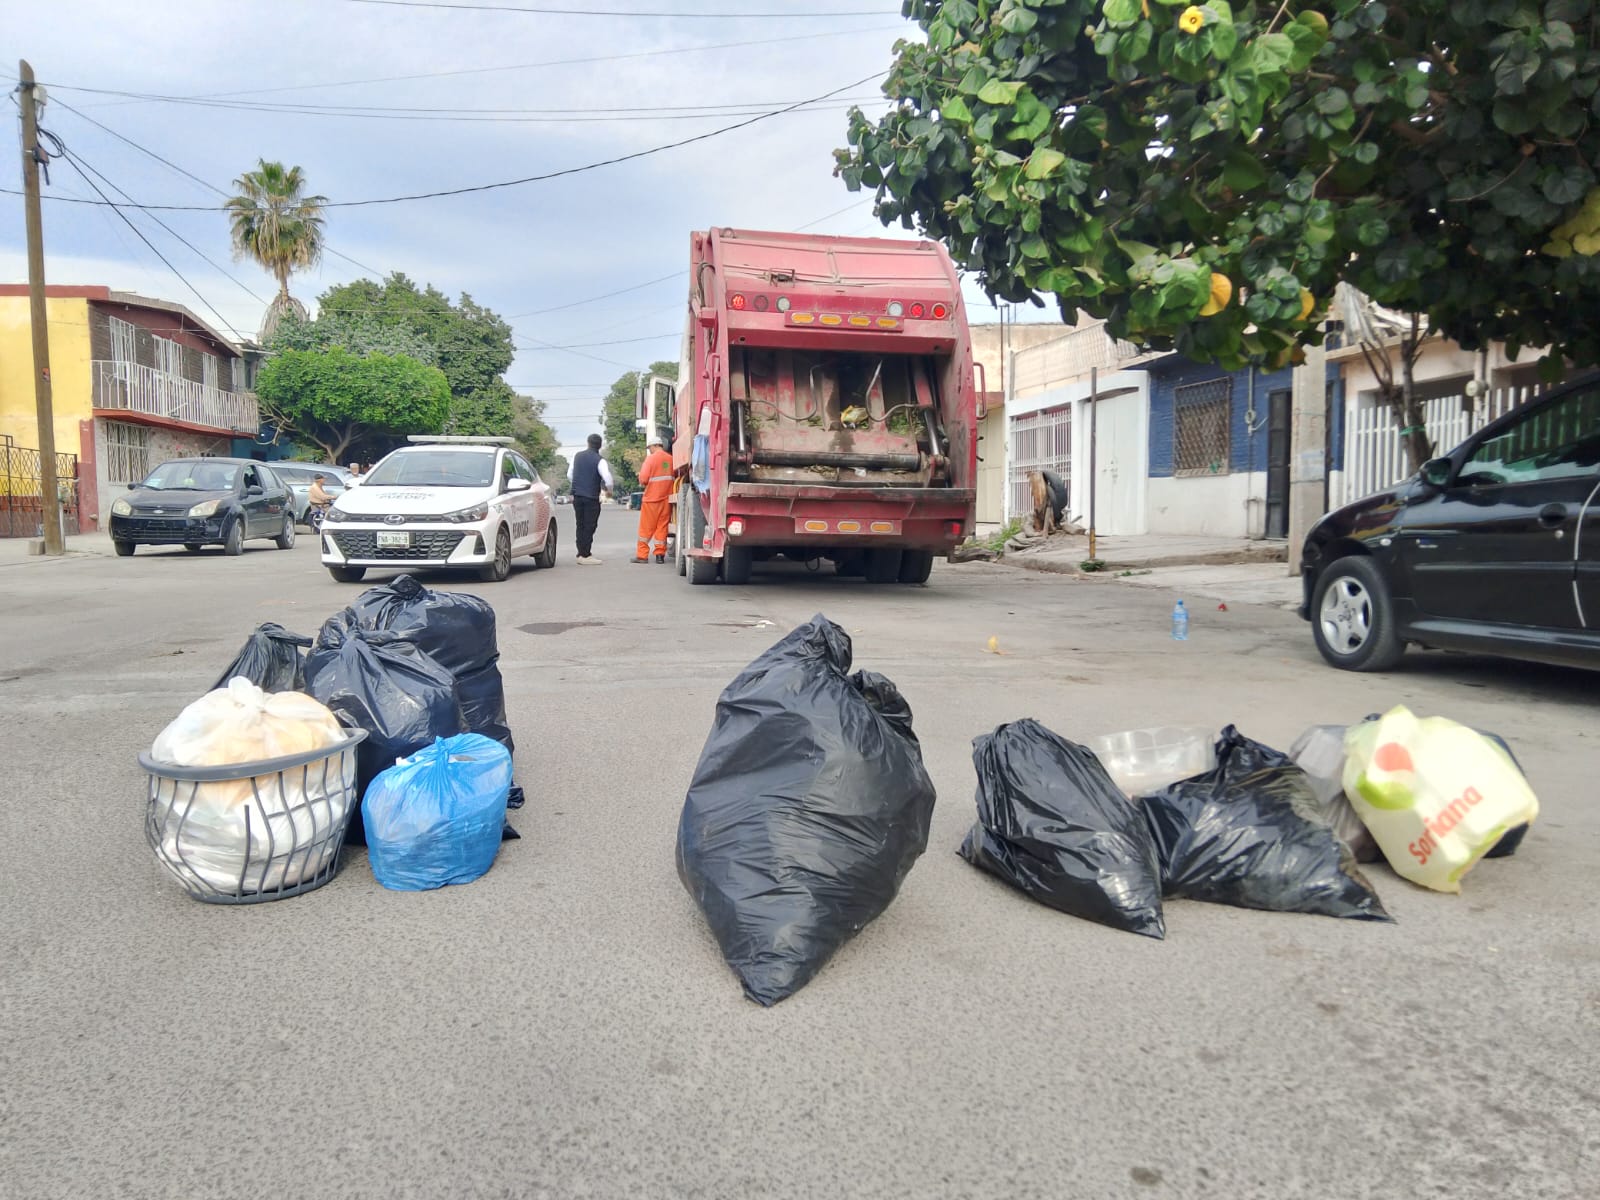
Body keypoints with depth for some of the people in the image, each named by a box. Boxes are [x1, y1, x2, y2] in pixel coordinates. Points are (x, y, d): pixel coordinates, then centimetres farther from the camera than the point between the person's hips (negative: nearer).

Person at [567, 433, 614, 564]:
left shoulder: (577, 456, 7)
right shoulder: (599, 461, -11)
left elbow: (569, 475, 14)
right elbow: (608, 480, -18)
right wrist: (608, 491, 2)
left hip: (577, 495, 6)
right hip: (591, 497, -5)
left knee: (580, 525, 13)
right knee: (589, 526, -1)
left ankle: (581, 553, 16)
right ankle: (586, 555, -1)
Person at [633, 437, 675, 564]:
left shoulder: (651, 458, -8)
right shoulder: (671, 459, 4)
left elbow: (643, 479, -12)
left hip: (652, 498, -4)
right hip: (667, 498, 4)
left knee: (646, 528, 4)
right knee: (662, 527, 8)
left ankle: (642, 555, 5)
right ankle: (660, 554, 7)